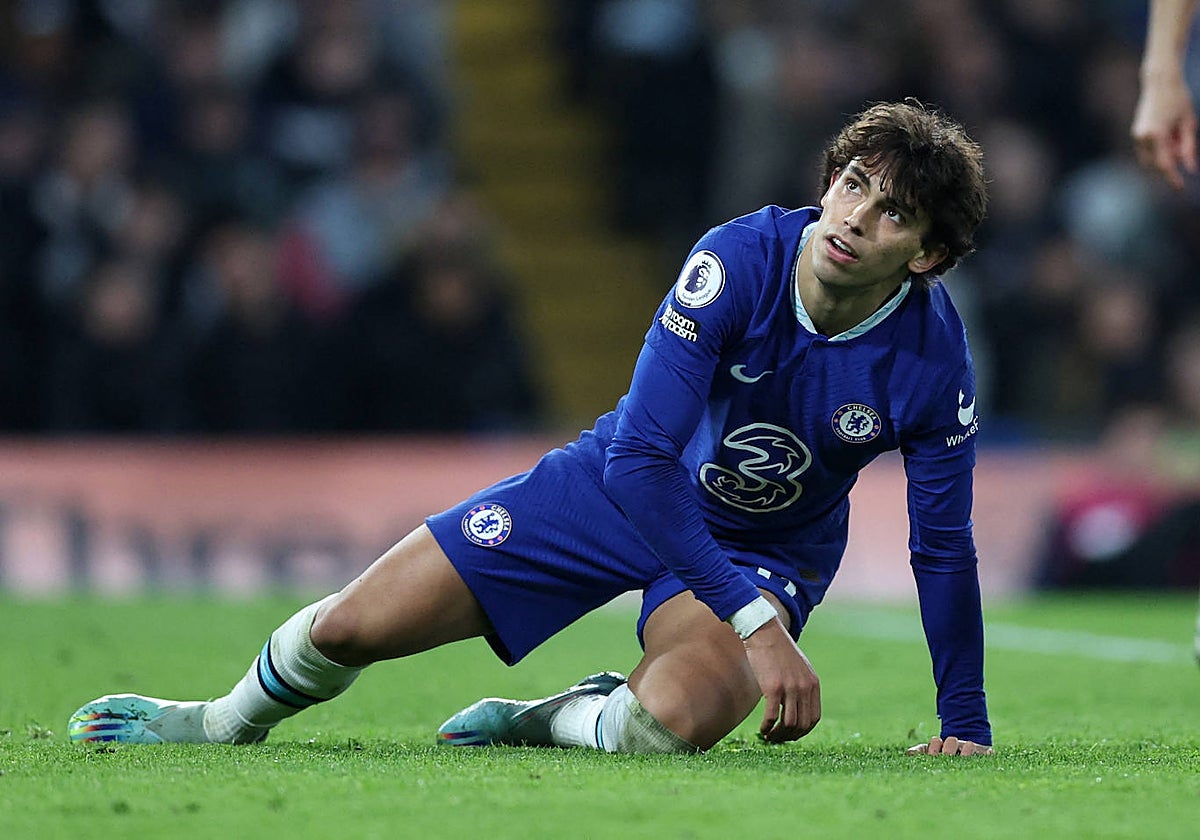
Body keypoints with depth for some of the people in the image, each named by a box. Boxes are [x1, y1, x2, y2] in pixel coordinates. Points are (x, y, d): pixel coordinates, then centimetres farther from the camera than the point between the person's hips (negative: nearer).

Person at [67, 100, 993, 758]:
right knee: (355, 625, -4)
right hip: (625, 484, 0)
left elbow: (944, 548, -10)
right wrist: (756, 624, -38)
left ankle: (552, 722, 1)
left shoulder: (932, 356, -24)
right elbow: (640, 455, -31)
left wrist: (965, 729, -10)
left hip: (765, 545, 0)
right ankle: (223, 724, 31)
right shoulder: (738, 260, -28)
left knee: (674, 719, -36)